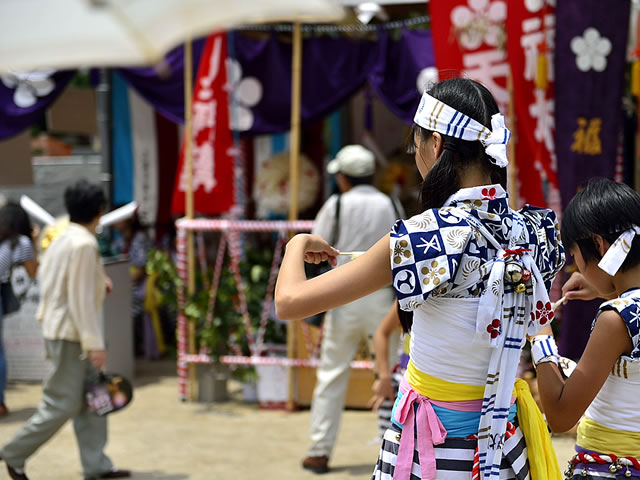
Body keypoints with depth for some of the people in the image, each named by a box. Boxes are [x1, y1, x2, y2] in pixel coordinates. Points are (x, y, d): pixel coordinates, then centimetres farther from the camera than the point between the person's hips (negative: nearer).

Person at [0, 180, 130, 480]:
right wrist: (95, 344, -22)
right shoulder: (84, 244, -19)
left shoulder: (62, 238, 9)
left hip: (59, 328, 10)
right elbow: (81, 298, -23)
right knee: (62, 404, -2)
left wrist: (96, 281, 19)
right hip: (69, 334, -10)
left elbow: (47, 274, 17)